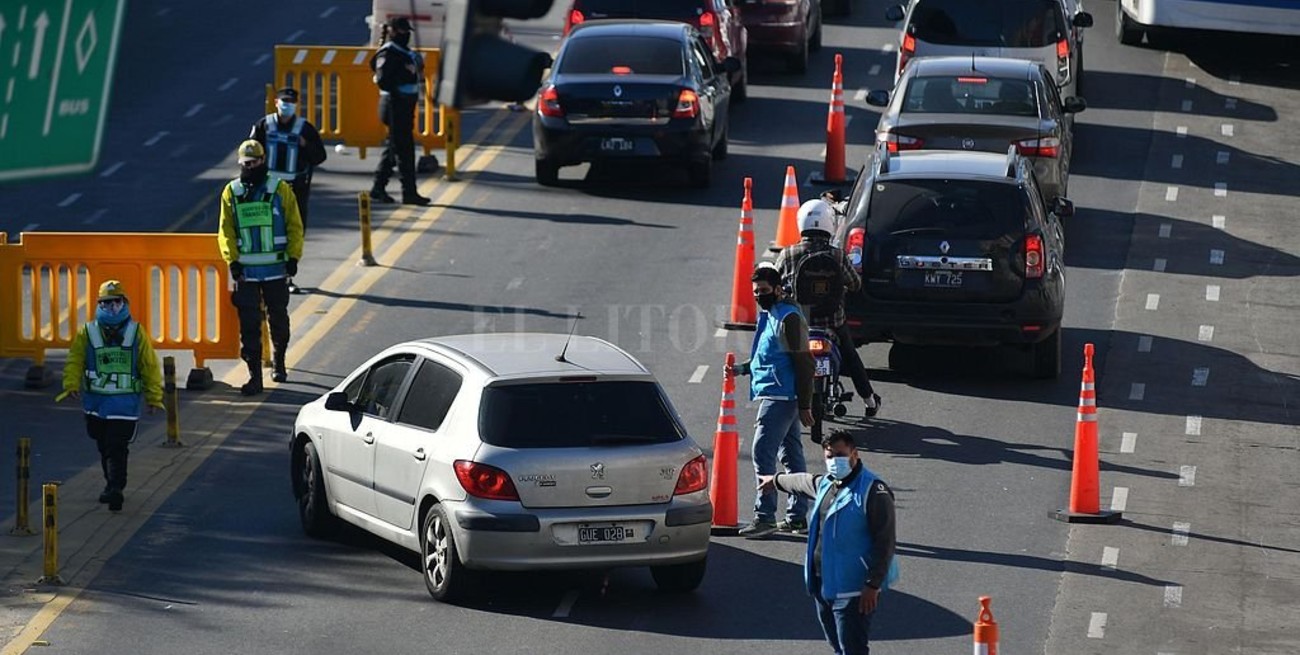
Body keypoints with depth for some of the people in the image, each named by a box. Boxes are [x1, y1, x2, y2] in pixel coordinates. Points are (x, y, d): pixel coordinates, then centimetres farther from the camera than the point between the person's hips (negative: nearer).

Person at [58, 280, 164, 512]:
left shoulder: (136, 332, 1)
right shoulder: (87, 332, 3)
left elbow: (150, 366, 5)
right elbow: (75, 360, 0)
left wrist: (153, 396, 5)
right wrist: (72, 384, -16)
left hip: (125, 402, -3)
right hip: (96, 401, 3)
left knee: (117, 447, -13)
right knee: (104, 447, 15)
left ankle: (115, 489, -17)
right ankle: (112, 485, 31)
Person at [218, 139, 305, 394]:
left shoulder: (280, 189, 0)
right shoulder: (231, 192, 4)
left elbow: (295, 226, 2)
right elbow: (226, 231, 4)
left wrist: (293, 257, -6)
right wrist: (232, 261, -7)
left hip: (276, 268, 0)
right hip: (246, 269, 0)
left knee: (278, 318, 13)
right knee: (249, 324, -3)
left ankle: (279, 362, 35)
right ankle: (254, 375, -2)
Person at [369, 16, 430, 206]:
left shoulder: (404, 52, 17)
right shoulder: (388, 53, -14)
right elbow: (383, 80, -23)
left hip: (405, 105, 10)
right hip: (395, 105, -10)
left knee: (393, 148, 15)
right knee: (404, 148, -8)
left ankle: (378, 188, 22)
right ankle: (409, 192, -6)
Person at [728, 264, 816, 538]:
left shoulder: (788, 318, -14)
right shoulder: (769, 316, 17)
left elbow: (803, 363, -17)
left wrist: (805, 405, -19)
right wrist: (743, 368, 13)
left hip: (780, 397, -10)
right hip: (779, 398, 10)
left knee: (763, 452, -13)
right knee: (791, 455, 13)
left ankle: (764, 516, -15)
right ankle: (797, 516, 17)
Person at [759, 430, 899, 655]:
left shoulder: (874, 492, -16)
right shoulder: (825, 484, 12)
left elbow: (885, 543, -18)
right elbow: (801, 482, 37)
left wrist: (873, 586, -21)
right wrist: (776, 480, 56)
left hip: (853, 591, -9)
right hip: (823, 585, 9)